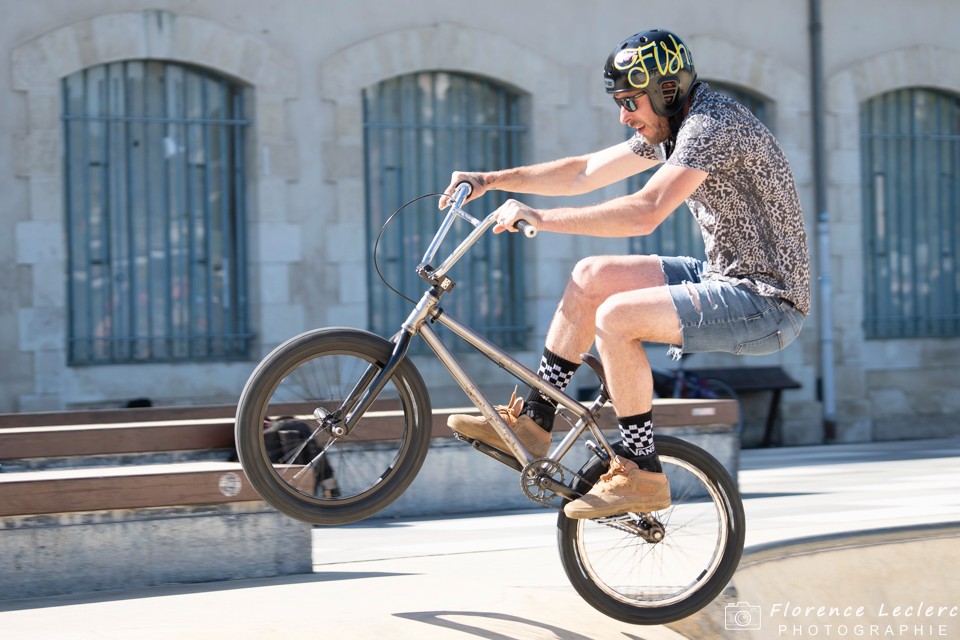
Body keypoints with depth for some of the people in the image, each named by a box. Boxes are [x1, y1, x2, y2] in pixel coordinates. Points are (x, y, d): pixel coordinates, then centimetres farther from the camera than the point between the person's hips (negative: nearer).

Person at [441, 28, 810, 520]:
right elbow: (585, 172, 16)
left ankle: (640, 475, -13)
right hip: (725, 277, 10)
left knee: (615, 317, -24)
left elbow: (644, 212, -31)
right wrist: (492, 179, 9)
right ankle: (531, 421, 12)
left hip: (766, 302, -10)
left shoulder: (712, 125, -21)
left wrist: (540, 219, -27)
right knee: (592, 276, 7)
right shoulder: (671, 127, 10)